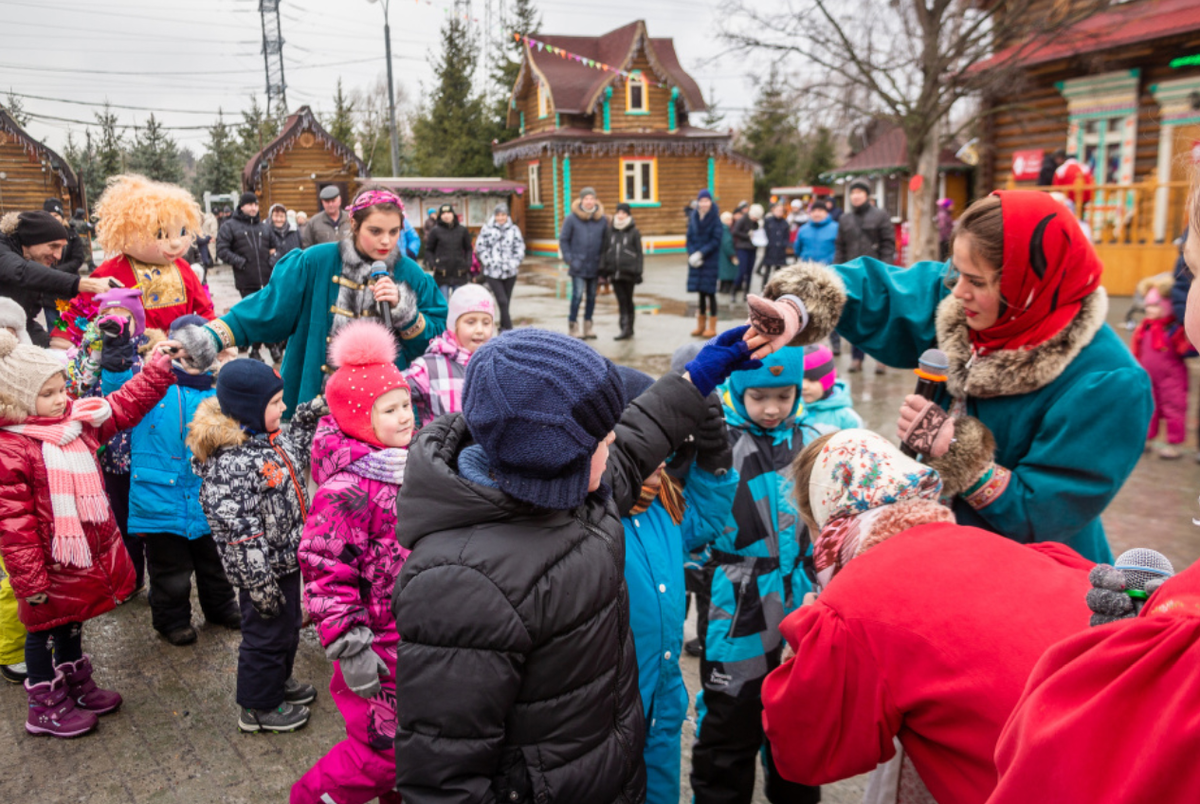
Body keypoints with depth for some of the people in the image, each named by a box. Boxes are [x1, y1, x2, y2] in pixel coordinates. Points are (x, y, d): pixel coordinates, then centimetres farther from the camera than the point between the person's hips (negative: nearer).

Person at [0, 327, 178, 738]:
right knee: (45, 629, 11)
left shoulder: (78, 420, 0)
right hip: (52, 564, -7)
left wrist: (160, 368, -1)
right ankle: (45, 707, 29)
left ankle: (77, 686, 42)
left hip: (90, 551, 7)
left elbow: (125, 404, 9)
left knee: (72, 622, 25)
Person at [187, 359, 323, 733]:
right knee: (266, 632, 9)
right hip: (264, 569, -9)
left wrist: (308, 418, 12)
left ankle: (278, 681, 48)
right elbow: (240, 533, -28)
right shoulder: (232, 463, -29)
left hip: (286, 559, 9)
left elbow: (296, 457, 24)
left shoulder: (269, 438, 1)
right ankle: (257, 708, 30)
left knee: (288, 626, 26)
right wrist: (260, 584, -25)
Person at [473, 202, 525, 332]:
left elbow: (520, 247, 5)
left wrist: (514, 263, -6)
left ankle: (503, 328, 23)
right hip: (493, 272, -2)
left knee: (506, 302, 10)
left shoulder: (514, 229, 5)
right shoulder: (487, 229, 0)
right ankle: (508, 328, -8)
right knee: (502, 301, -11)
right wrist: (488, 262, -8)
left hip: (510, 272, 2)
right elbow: (480, 246, 1)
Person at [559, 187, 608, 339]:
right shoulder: (572, 219, -4)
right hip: (578, 266, -3)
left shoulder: (602, 219, 4)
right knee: (578, 294, -11)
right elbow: (563, 240, 1)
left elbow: (606, 241, 12)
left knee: (592, 296, 9)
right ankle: (572, 325, 2)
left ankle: (588, 326, 21)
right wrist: (569, 259, -5)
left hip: (595, 266, 4)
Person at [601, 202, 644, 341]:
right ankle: (625, 329, 3)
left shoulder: (634, 232, 1)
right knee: (621, 300, 1)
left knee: (628, 301, 6)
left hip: (628, 272, -3)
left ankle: (628, 328, 13)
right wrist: (603, 268, 4)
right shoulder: (611, 232, 9)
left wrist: (638, 272, -5)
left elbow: (639, 254, 0)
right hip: (614, 272, 3)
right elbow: (605, 250, 11)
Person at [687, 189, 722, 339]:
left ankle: (712, 327, 5)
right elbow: (689, 238, 7)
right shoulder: (693, 218, 7)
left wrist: (701, 253, -16)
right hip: (695, 260, 4)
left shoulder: (715, 219, -5)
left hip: (710, 260, -4)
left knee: (709, 291, -2)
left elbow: (716, 240, -10)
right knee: (700, 292, 7)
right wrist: (692, 255, -8)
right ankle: (701, 325, 15)